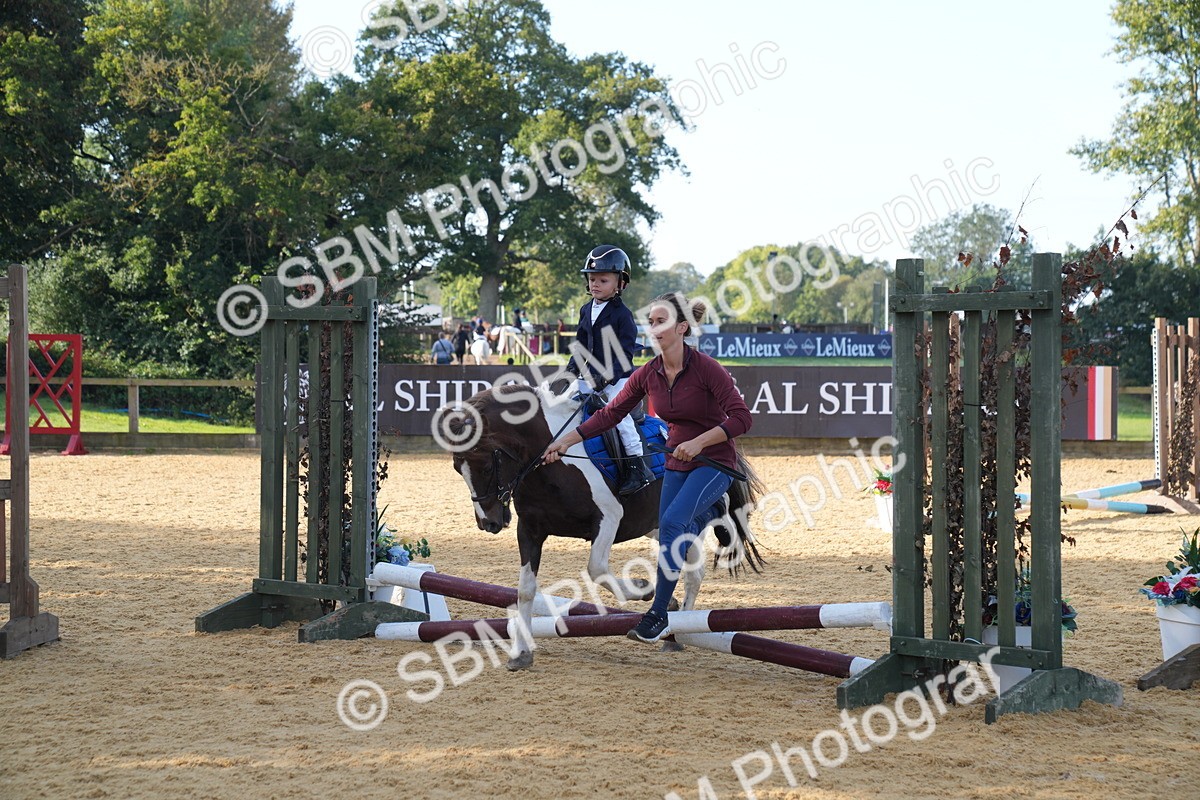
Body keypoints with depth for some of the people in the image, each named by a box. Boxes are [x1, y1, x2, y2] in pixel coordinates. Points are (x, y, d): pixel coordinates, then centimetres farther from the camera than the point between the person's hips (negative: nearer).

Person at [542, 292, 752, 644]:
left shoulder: (706, 368, -20)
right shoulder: (648, 374, -3)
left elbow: (741, 418, -22)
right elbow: (610, 413, 2)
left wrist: (699, 442, -31)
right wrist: (568, 440, -5)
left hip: (715, 462, -7)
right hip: (677, 465, 7)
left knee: (672, 521, -26)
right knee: (671, 542, 9)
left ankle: (658, 614, -20)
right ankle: (708, 511, 44)